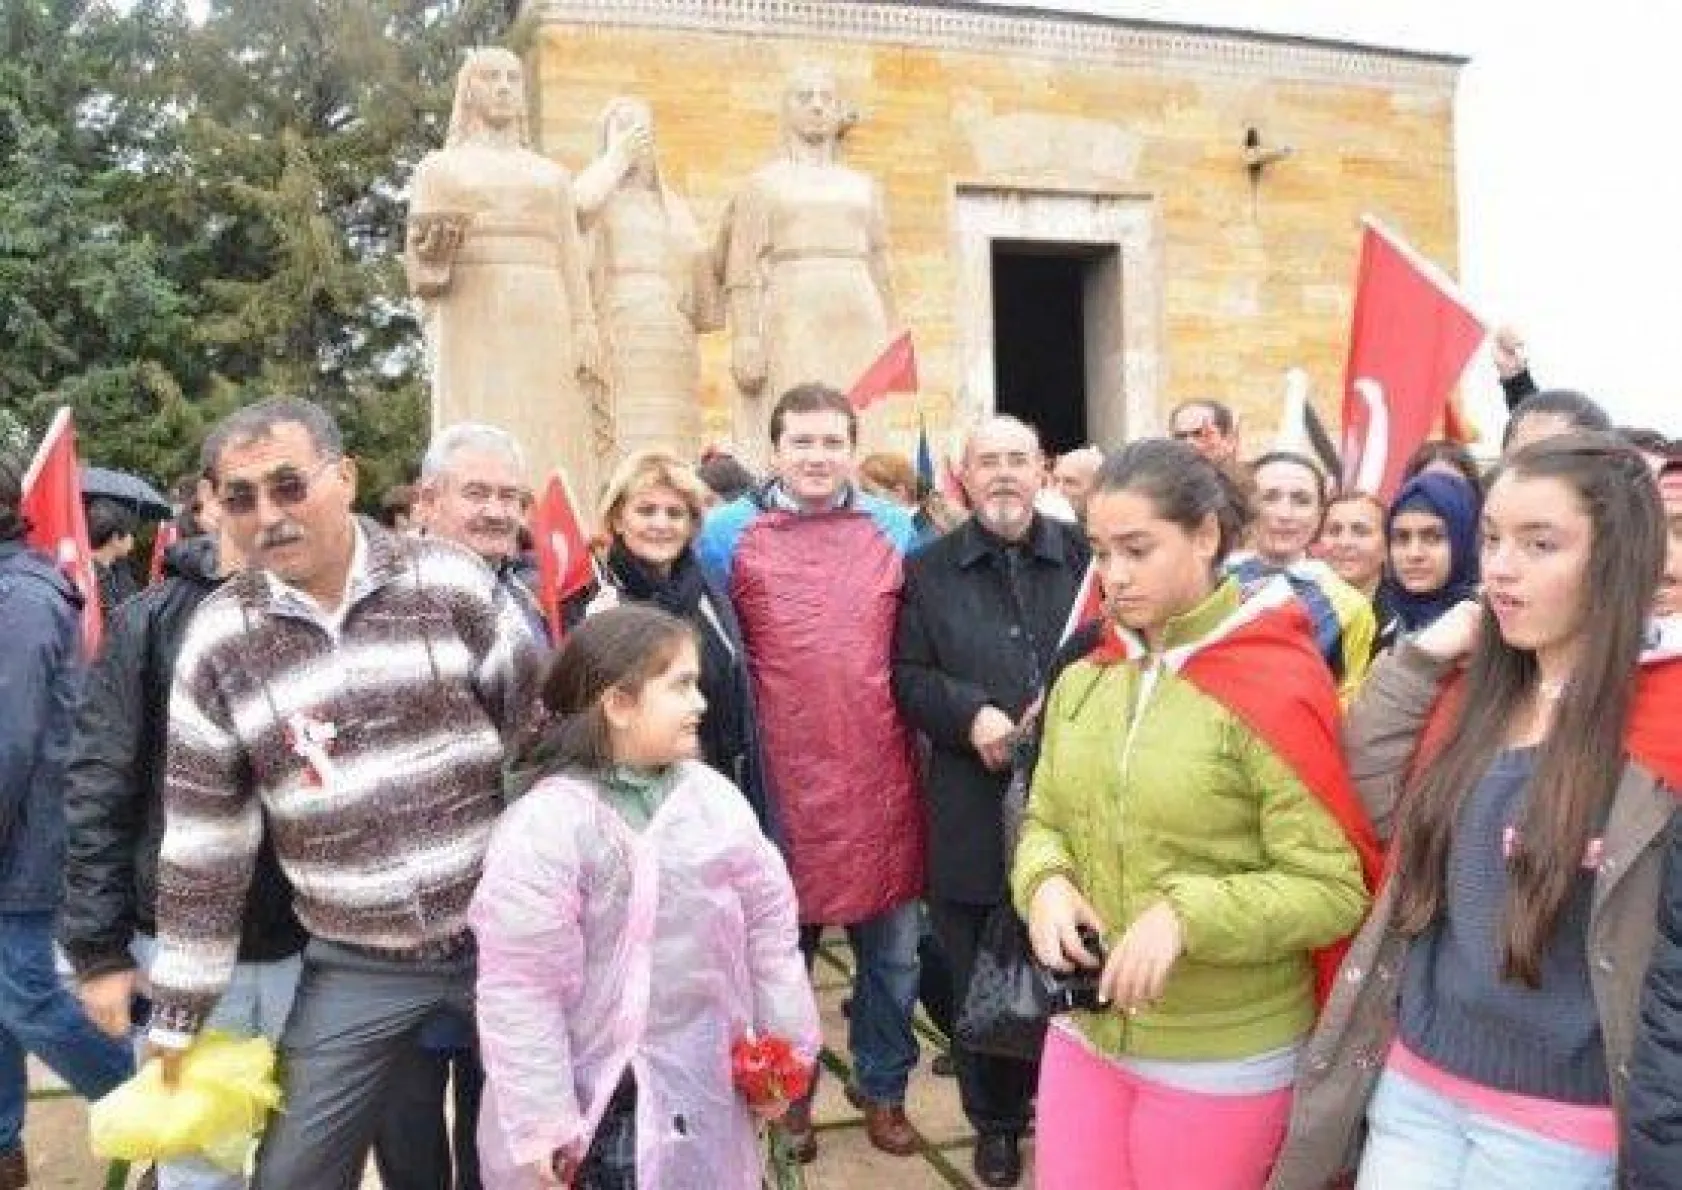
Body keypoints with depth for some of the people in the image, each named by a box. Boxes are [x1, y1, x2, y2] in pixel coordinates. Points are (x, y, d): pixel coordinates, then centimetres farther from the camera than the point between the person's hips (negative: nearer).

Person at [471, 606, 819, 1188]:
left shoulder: (713, 795, -2)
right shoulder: (543, 826, -17)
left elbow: (769, 918, 6)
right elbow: (520, 987, -15)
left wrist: (786, 1044, 8)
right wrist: (540, 1123, -14)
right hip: (595, 1097, -4)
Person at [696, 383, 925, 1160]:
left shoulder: (895, 528, 7)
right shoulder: (728, 533, 0)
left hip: (883, 780, 2)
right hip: (783, 783, -2)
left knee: (892, 954, 14)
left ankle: (882, 1085, 35)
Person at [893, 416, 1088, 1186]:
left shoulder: (1085, 558, 4)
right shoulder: (929, 570, 6)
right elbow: (907, 675, 2)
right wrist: (971, 715, -14)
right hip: (973, 816, 1)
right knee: (978, 977, 11)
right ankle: (995, 1122, 31)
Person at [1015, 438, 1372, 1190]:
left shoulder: (1275, 685, -16)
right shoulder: (1083, 679, 1)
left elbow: (1337, 890, -16)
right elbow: (1044, 821, 10)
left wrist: (1188, 914, -28)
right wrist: (1046, 881, -11)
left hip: (1223, 1060, -5)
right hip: (1085, 1032, 5)